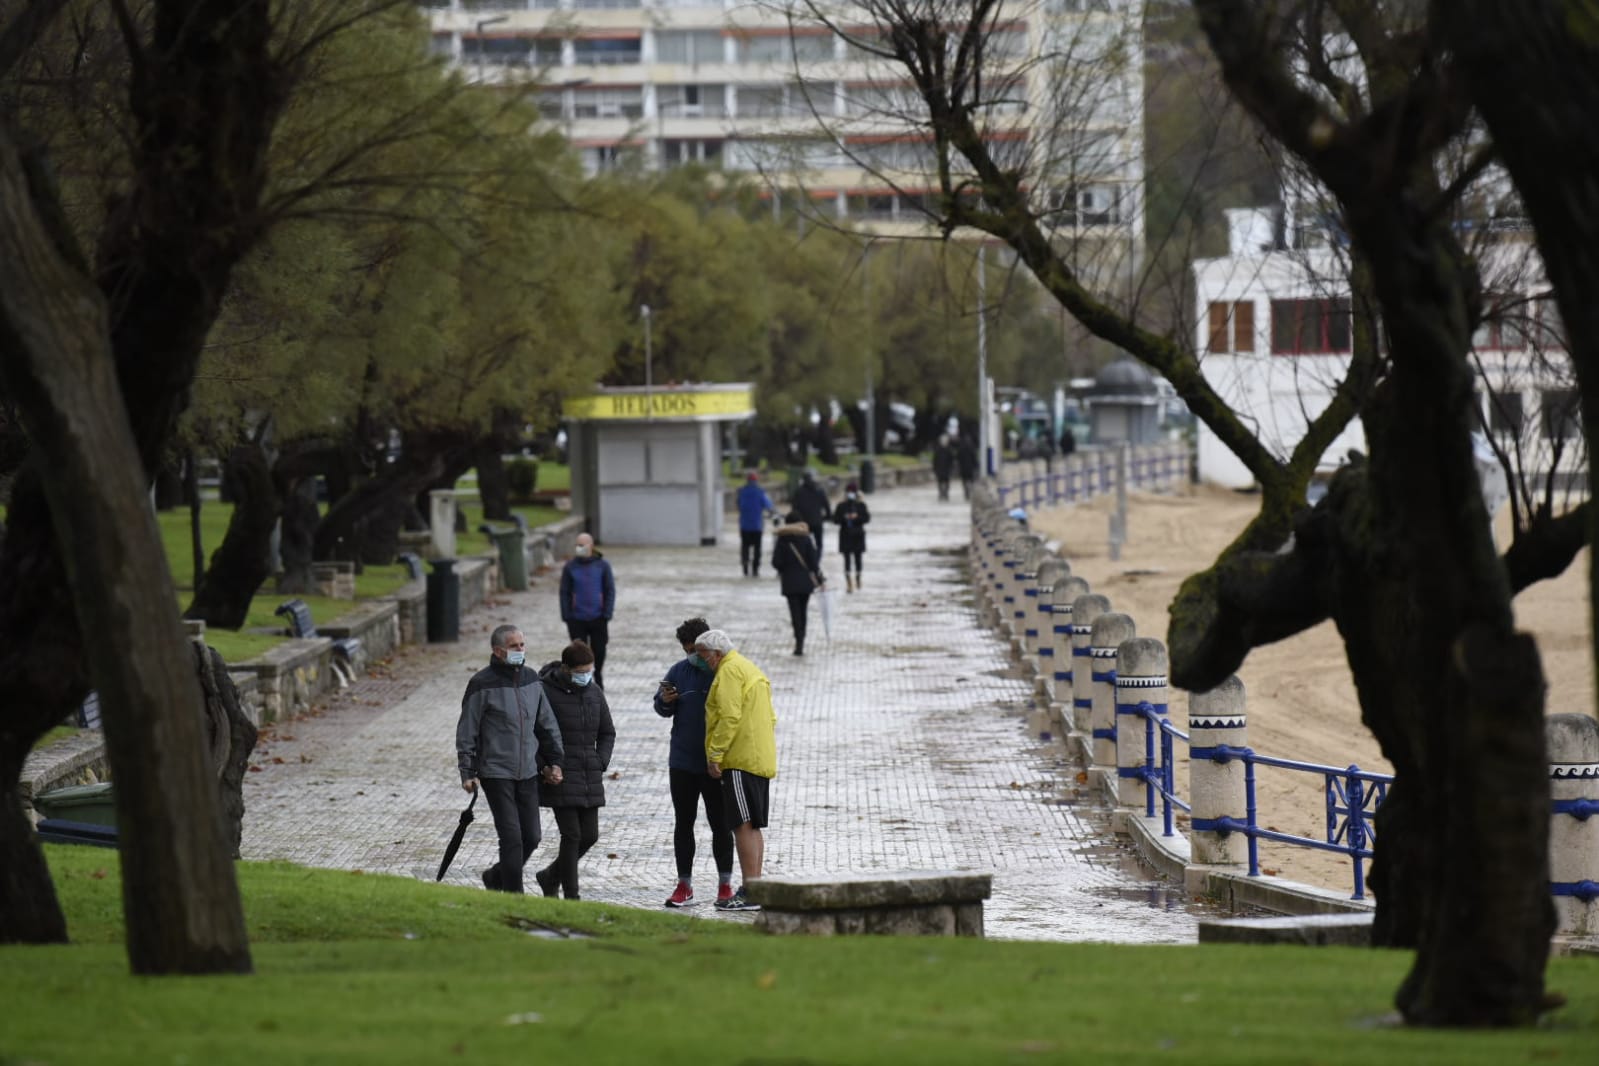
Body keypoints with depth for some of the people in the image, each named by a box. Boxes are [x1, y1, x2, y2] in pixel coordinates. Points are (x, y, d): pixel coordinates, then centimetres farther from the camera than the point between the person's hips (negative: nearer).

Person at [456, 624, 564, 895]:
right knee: (511, 837, -9)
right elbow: (466, 731, -7)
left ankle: (496, 877, 28)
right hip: (496, 773, -6)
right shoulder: (483, 684, -9)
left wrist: (554, 761, 11)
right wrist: (468, 773, -10)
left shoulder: (531, 680, 8)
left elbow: (547, 725, 17)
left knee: (531, 837, 6)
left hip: (528, 773, 6)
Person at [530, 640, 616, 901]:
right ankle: (571, 896, -1)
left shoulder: (594, 692, 8)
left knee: (589, 835, 7)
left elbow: (607, 733, 19)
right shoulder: (546, 692, -10)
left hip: (590, 779, 6)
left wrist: (601, 762, 4)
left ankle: (550, 877, 27)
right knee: (572, 835, -8)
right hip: (561, 777, -6)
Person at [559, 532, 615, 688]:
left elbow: (610, 591, 2)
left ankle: (598, 679, 30)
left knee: (599, 651, 8)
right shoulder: (570, 567, 0)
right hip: (577, 620, 0)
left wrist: (606, 615, -6)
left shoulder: (602, 566, -1)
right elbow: (564, 593, 3)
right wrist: (567, 618, -3)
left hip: (598, 619, 0)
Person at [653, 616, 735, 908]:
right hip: (682, 763, 4)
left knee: (720, 825, 4)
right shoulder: (679, 671, 5)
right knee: (683, 824, 8)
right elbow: (662, 709, 14)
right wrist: (665, 701, -8)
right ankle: (684, 886, 15)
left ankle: (725, 884, 14)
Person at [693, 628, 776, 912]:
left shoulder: (729, 671, -9)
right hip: (762, 759, 10)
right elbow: (770, 718, 25)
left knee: (743, 825, -11)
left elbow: (730, 716, -19)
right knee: (753, 827, 12)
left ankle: (750, 892, -15)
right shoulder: (751, 670, 23)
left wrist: (714, 755, -17)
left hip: (740, 760, -10)